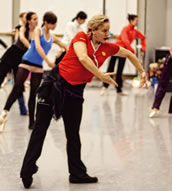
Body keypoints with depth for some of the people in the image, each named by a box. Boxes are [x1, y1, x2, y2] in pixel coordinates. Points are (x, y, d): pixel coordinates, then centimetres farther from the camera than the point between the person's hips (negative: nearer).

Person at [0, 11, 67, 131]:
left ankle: (32, 122, 11)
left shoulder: (52, 38, 11)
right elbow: (37, 47, -20)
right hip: (27, 63, -5)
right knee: (17, 89, -17)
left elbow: (65, 47, 23)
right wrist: (48, 61, -29)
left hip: (38, 67, 5)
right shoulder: (38, 31, -5)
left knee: (33, 94, 7)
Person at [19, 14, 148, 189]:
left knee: (73, 134, 10)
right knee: (40, 128, 0)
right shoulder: (81, 38, -11)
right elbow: (83, 58, -29)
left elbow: (129, 54, 18)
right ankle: (27, 170, 5)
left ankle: (77, 174, 20)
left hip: (75, 90, 4)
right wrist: (101, 76, -30)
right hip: (55, 82, -4)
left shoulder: (108, 48, 2)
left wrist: (142, 72, 22)